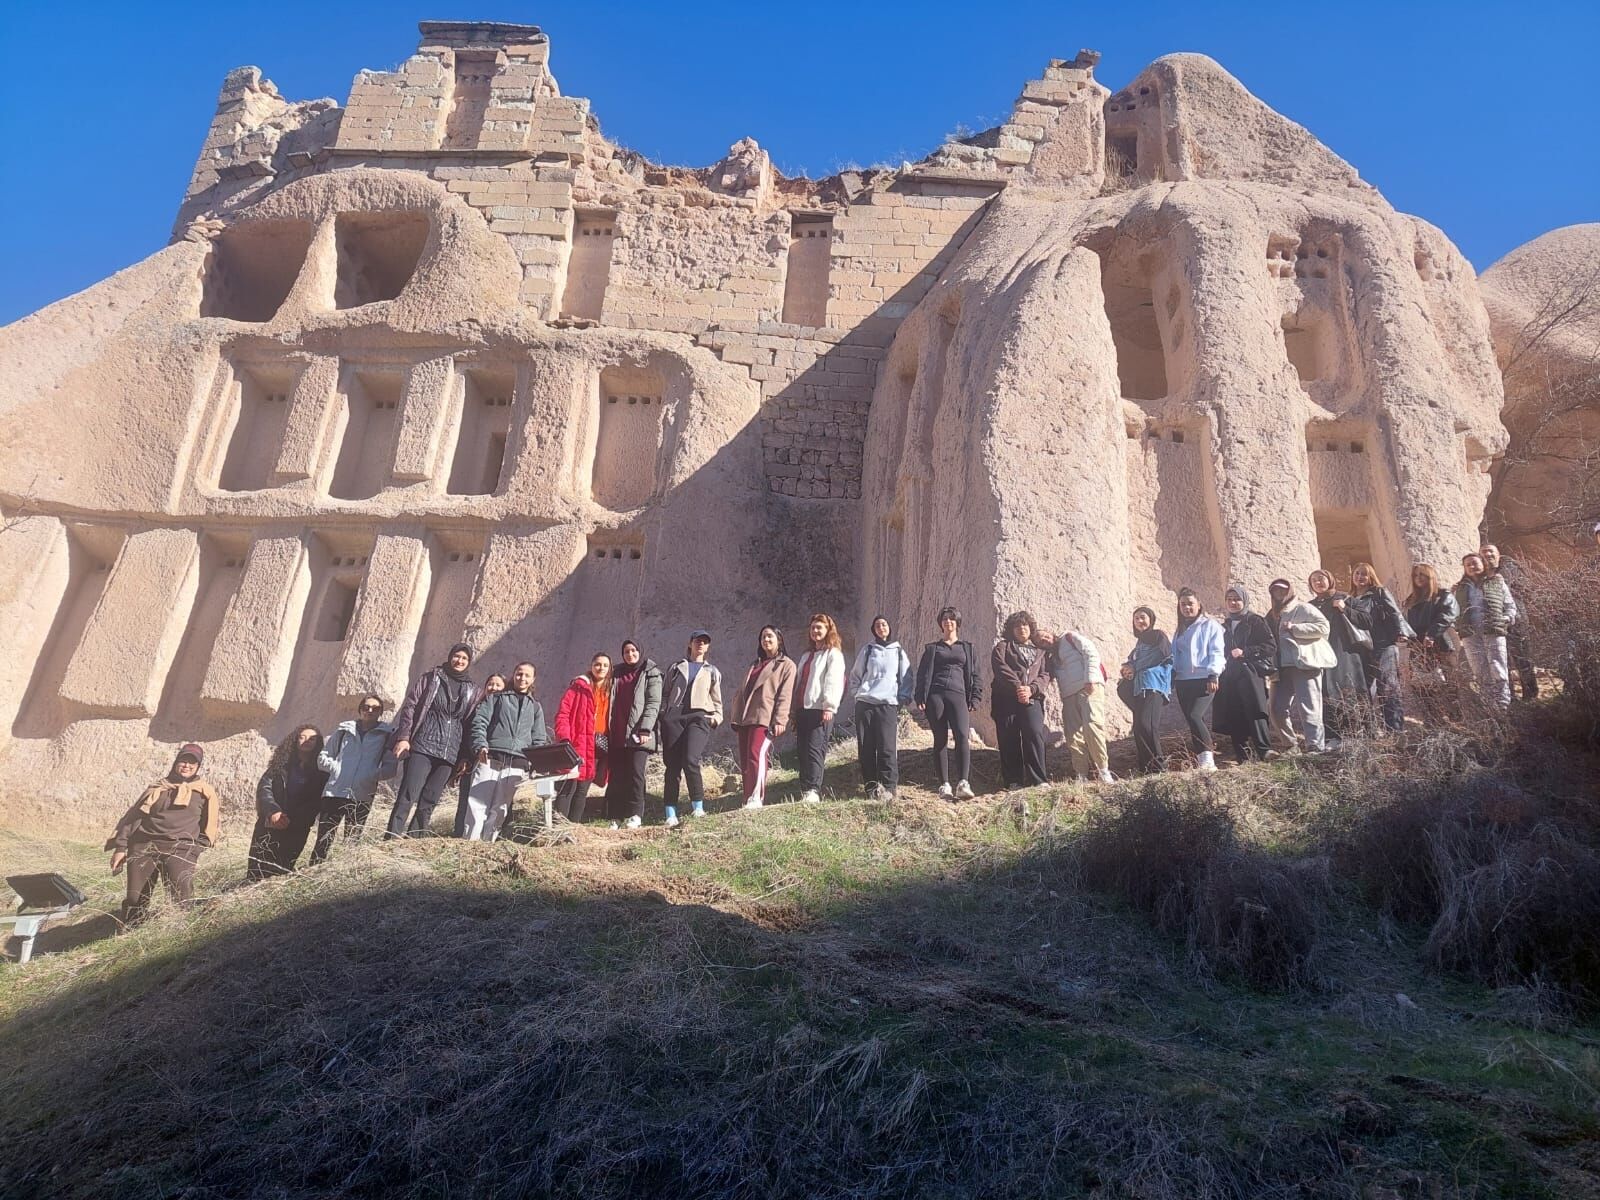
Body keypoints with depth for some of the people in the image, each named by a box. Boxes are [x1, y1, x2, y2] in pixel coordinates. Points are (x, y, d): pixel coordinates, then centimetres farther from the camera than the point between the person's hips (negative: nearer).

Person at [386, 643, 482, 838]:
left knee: (428, 802, 1)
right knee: (408, 796, -12)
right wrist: (403, 737, -8)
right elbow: (409, 707, 4)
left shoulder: (473, 691, 15)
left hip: (450, 753, 3)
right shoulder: (430, 678, 9)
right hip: (422, 747, -3)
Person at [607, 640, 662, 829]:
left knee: (636, 773, -13)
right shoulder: (617, 674, 19)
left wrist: (645, 729, -15)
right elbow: (611, 703, 21)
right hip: (617, 735, 5)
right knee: (616, 776, 2)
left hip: (638, 734, -4)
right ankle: (616, 818, 7)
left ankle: (635, 815, -6)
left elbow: (653, 703, -5)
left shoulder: (651, 674, 4)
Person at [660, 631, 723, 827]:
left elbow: (717, 700, 23)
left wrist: (716, 716, 5)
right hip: (674, 717, 1)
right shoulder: (676, 667, 24)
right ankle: (671, 814, -5)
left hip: (699, 717, -1)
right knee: (672, 765, -6)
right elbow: (666, 693, 18)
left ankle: (698, 806, -10)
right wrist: (663, 714, 3)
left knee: (690, 760, -22)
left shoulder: (712, 672, 25)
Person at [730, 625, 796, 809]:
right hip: (745, 717, 7)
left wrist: (780, 720, -14)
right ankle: (748, 799, 6)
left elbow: (785, 695, -4)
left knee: (756, 754, -21)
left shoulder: (786, 665, 7)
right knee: (745, 760, 2)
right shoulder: (756, 664, 27)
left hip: (764, 718, -7)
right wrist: (734, 714, 19)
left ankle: (756, 799, -22)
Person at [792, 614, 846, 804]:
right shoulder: (806, 655, 26)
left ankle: (813, 790, -17)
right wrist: (795, 710, 21)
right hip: (802, 709, 8)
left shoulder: (833, 654, 1)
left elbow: (834, 681, -10)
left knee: (815, 750, -14)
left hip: (820, 710, -8)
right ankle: (805, 789, 7)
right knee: (803, 751, 5)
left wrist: (829, 706, -20)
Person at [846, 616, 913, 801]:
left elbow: (906, 678, 12)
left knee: (888, 747, -12)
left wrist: (904, 698, 0)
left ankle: (888, 787, -9)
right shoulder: (867, 650, 14)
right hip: (865, 703, 2)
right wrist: (856, 693, 5)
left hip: (889, 704, -1)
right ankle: (871, 787, 5)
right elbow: (855, 674, 17)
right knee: (866, 748, -1)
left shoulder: (899, 652, 13)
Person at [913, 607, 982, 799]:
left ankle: (963, 783, -27)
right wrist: (920, 698, 2)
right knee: (940, 740, -2)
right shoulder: (932, 648, 19)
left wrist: (974, 699, 4)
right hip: (935, 695, 1)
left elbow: (975, 675, 16)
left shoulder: (967, 648, 20)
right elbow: (923, 674, 14)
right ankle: (944, 785, 0)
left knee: (962, 736, -21)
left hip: (958, 695, -1)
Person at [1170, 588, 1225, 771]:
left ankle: (1207, 757, -13)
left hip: (1204, 680, -6)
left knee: (1194, 716, -21)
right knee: (1192, 721, 3)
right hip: (1183, 681, 6)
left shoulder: (1210, 625, 2)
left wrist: (1213, 675, -16)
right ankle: (1203, 761, 8)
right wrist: (1171, 678, 11)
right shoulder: (1179, 631, 21)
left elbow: (1217, 652, -6)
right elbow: (1175, 657, 21)